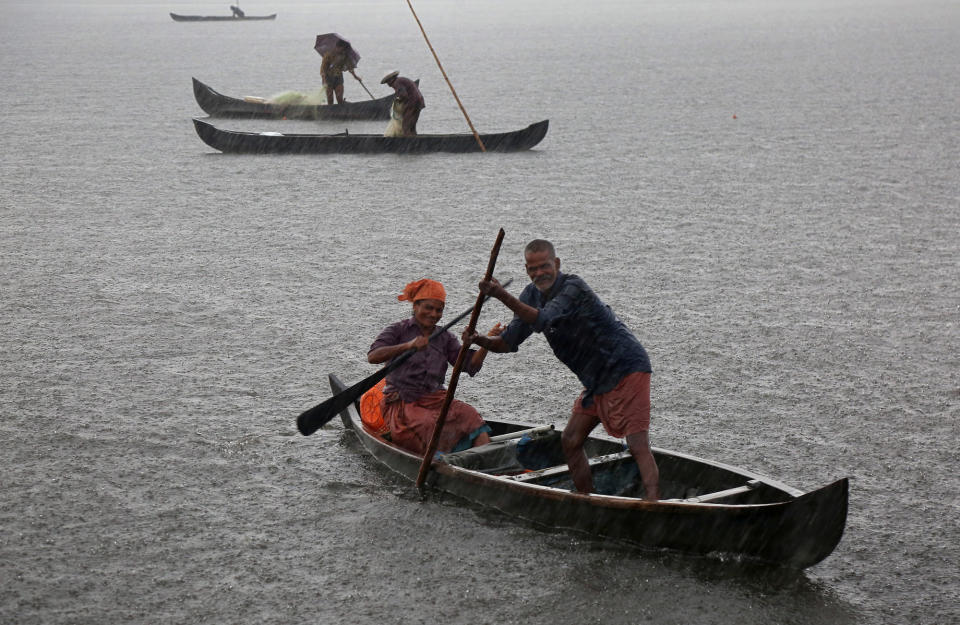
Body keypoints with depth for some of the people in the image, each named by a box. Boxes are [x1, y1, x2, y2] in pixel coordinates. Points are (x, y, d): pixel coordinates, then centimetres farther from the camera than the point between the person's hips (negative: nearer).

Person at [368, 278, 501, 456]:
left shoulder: (445, 338, 15)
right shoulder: (398, 330, 3)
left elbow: (470, 365, 2)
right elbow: (372, 357, -14)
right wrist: (408, 345, -28)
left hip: (435, 399, 3)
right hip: (401, 403, -3)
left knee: (469, 415, -26)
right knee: (431, 424, -34)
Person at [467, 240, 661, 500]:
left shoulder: (573, 287, -20)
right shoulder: (533, 295, 6)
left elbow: (542, 321, -35)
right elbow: (509, 341, 4)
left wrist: (503, 296, -44)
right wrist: (480, 340, -14)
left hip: (626, 369, -9)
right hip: (596, 379, 9)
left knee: (638, 444, -18)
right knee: (570, 441, 10)